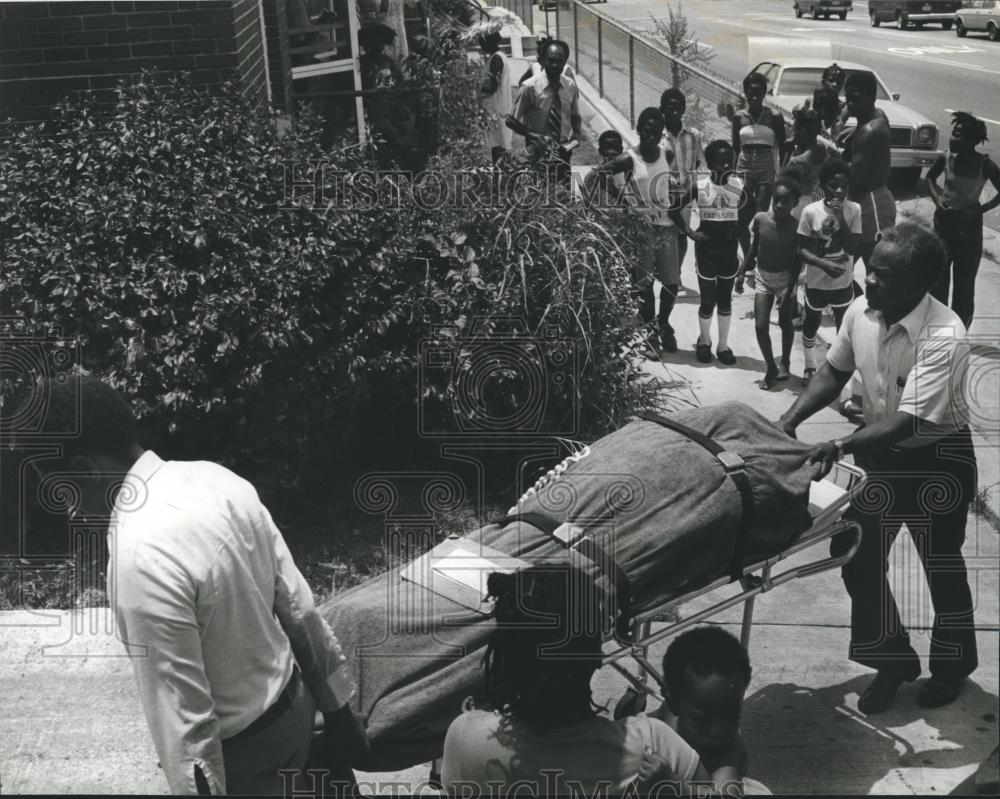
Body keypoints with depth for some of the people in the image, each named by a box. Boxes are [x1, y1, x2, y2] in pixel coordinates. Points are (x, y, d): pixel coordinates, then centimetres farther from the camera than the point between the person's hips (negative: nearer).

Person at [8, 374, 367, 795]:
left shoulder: (141, 560, -32)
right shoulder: (214, 477, -8)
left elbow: (184, 723, -28)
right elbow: (296, 602, 0)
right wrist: (335, 706, 10)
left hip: (245, 758, -7)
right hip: (295, 704, 7)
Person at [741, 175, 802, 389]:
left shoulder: (796, 227, -18)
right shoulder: (760, 219, -11)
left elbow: (796, 262, -12)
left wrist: (789, 290, -15)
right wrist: (742, 272, 5)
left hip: (785, 278, -2)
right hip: (762, 277, 2)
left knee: (785, 323, 12)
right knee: (761, 326, -4)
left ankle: (784, 363, 34)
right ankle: (770, 368, 12)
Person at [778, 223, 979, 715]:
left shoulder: (944, 337, -31)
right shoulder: (861, 311, -13)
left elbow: (908, 423, -34)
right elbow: (834, 372, 4)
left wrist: (840, 446, -41)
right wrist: (790, 420, -9)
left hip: (937, 459, -5)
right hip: (879, 450, 6)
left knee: (941, 566, 11)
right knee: (857, 556, 7)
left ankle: (952, 666, 36)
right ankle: (892, 660, 27)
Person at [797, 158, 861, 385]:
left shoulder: (854, 210, -11)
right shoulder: (810, 211, -15)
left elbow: (852, 248, -16)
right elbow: (801, 250, -10)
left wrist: (840, 218, -25)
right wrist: (824, 264, -26)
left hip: (843, 282, 1)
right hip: (816, 282, -1)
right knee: (811, 325, 18)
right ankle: (810, 367, 40)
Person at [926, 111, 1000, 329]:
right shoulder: (946, 159, -10)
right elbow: (930, 177, 10)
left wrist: (981, 209, -14)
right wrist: (936, 197, -6)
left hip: (969, 225, -2)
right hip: (944, 220, 2)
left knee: (964, 281, 7)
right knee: (938, 276, 10)